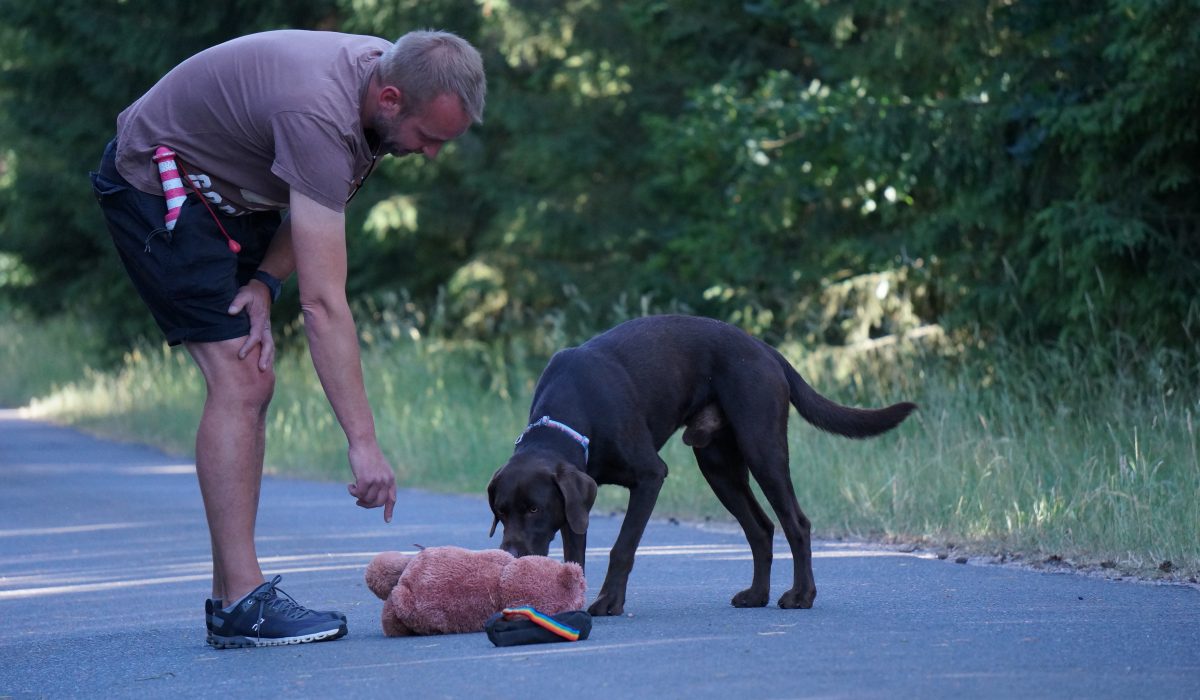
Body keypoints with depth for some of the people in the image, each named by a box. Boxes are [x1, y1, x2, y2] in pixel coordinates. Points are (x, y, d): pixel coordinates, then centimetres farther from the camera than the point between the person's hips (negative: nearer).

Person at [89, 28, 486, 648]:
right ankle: (241, 604, -18)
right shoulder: (320, 114, -36)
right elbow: (323, 303, -37)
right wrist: (363, 443, -38)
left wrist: (264, 282, -11)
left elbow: (319, 202, 7)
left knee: (253, 383, 4)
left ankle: (230, 598, 5)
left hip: (227, 195, 9)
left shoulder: (393, 74, -9)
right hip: (158, 187, -9)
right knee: (238, 382, -18)